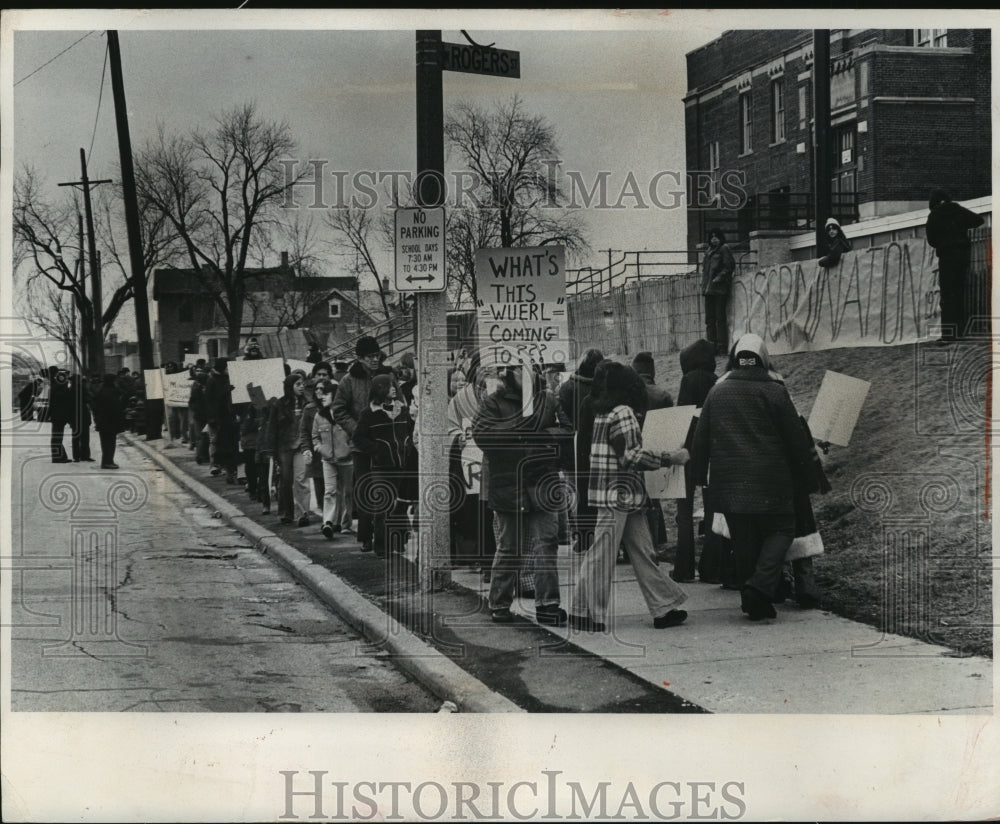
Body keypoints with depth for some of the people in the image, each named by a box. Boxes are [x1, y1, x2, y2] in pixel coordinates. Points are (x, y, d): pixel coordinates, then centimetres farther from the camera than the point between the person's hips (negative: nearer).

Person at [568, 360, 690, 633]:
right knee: (602, 553, -3)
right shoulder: (623, 413, -13)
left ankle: (664, 609, 14)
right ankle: (587, 613, 3)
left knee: (643, 552, 10)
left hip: (617, 495, 10)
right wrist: (671, 459, -10)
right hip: (619, 495, -10)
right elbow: (632, 456, -17)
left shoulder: (602, 413, 14)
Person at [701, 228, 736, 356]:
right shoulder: (709, 252, 21)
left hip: (719, 288, -8)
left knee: (720, 318, -9)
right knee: (709, 319, 6)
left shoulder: (724, 250, -2)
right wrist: (704, 283, 11)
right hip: (709, 289, 8)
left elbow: (729, 267, -10)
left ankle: (722, 347, -9)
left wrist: (719, 278, -18)